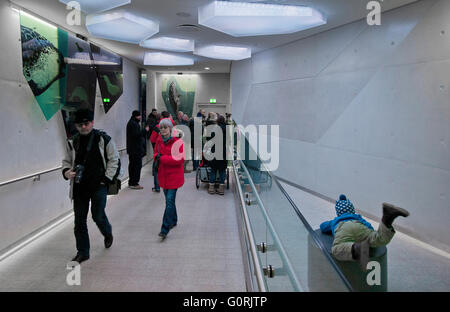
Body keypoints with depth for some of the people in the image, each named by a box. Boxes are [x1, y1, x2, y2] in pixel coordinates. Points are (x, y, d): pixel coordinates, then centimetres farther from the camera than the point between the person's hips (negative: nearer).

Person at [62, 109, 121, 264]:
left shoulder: (103, 139, -4)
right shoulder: (72, 142, 6)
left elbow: (114, 160, 0)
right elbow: (66, 161, 18)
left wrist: (107, 178, -6)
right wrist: (67, 172, -4)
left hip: (98, 186, -3)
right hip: (79, 187, 4)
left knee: (98, 216, -2)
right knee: (79, 220, 6)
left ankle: (108, 233, 33)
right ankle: (82, 252, 19)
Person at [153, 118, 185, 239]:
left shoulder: (177, 141, -13)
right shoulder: (159, 140, 6)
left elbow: (180, 159, -18)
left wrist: (162, 158, -21)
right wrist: (156, 157, -4)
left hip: (174, 175, -7)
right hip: (163, 175, 7)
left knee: (170, 201, -9)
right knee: (169, 200, 19)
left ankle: (165, 229, -7)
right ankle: (173, 221, 39)